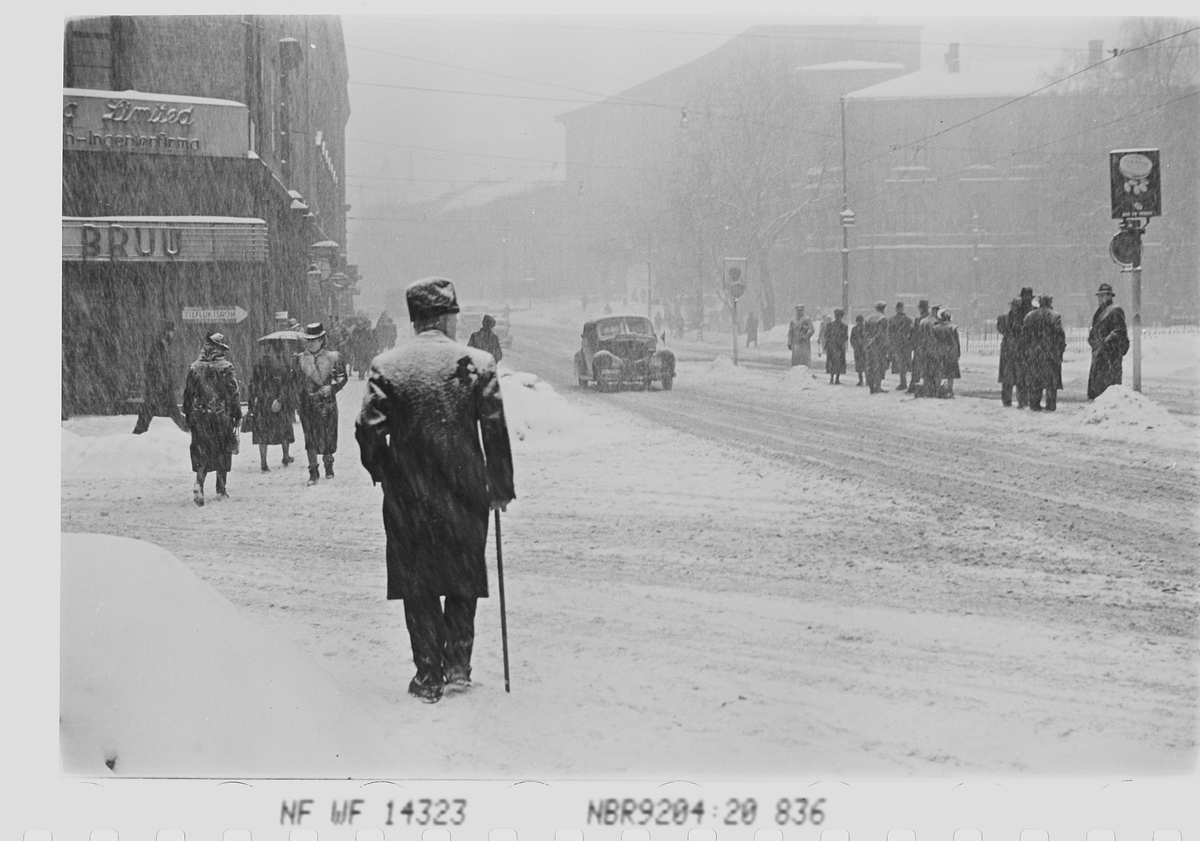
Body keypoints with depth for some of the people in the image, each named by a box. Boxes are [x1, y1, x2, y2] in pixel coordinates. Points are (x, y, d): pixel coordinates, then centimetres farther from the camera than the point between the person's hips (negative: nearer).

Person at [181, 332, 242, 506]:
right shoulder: (225, 367, -7)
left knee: (202, 452, 7)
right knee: (222, 452, 9)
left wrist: (188, 416, 15)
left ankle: (199, 483, -15)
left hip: (199, 415, 2)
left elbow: (187, 394, 6)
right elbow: (233, 392, -8)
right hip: (222, 414, -2)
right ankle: (221, 490, 12)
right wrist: (237, 414, 0)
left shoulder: (195, 368, 1)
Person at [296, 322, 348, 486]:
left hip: (327, 402, -1)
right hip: (307, 403, 1)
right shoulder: (301, 358, 5)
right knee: (310, 437, -6)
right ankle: (313, 471, -2)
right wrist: (298, 400, 6)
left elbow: (342, 377, 4)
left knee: (328, 435, 6)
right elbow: (297, 382, 12)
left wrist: (332, 388, -13)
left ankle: (328, 466, 28)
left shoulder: (332, 357, 0)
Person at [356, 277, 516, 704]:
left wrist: (382, 474, 11)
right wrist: (501, 488, 3)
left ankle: (429, 675, 9)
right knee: (464, 581, 17)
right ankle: (458, 664, 15)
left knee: (418, 587, 9)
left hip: (407, 497, 0)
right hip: (466, 493, 0)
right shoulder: (477, 363, -6)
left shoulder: (385, 367, -6)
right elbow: (495, 430, -7)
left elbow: (369, 429, -6)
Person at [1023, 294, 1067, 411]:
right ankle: (1050, 405, 0)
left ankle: (1034, 404, 9)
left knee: (1035, 380, 10)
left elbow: (1024, 333, 7)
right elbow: (1060, 334, -11)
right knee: (1051, 379, 2)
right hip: (1051, 352, -3)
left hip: (1035, 350, 3)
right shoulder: (1055, 316, -8)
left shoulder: (1030, 316, 5)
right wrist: (1062, 347, 1)